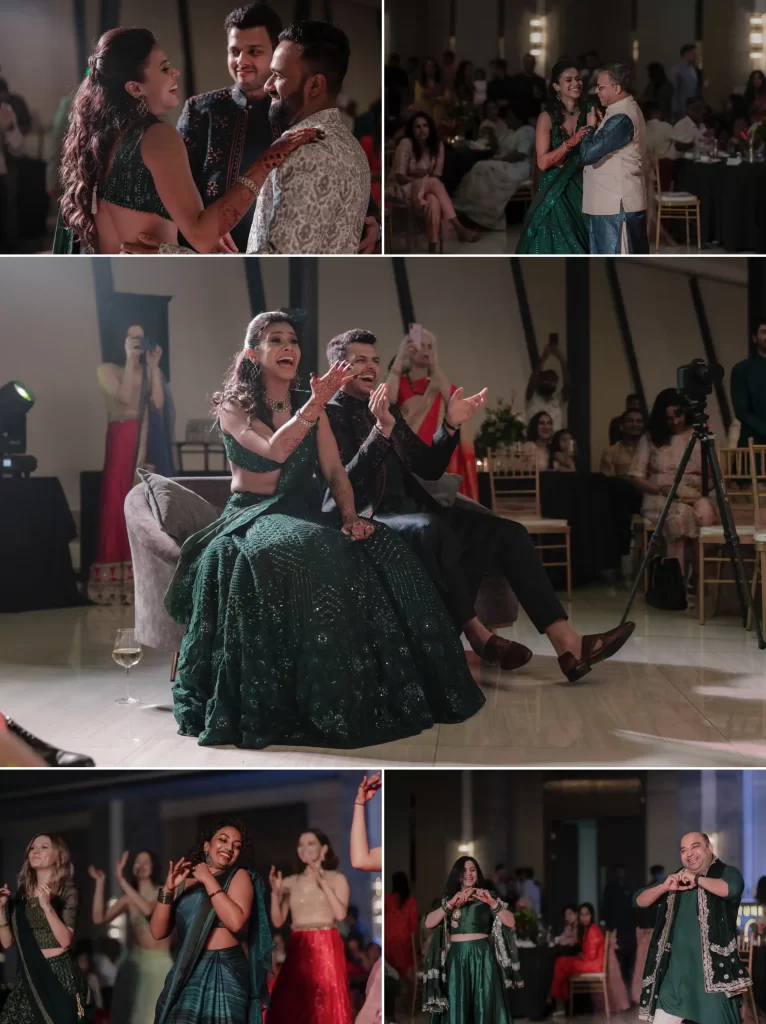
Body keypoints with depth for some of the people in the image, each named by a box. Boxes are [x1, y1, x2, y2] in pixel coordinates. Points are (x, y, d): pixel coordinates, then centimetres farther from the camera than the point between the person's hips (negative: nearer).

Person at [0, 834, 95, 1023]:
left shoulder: (67, 892, -3)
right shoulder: (21, 895, 10)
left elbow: (65, 940, -14)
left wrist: (47, 906, -24)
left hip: (59, 974, -4)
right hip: (28, 976, 4)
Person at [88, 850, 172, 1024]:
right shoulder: (128, 899, 5)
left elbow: (147, 909, -26)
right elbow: (99, 918, -5)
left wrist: (121, 880, -26)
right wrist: (100, 883, -7)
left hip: (160, 964, -3)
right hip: (135, 963, 3)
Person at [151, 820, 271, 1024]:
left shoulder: (239, 876, 2)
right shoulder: (184, 881, 10)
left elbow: (236, 921, -16)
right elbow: (158, 932, 5)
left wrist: (209, 880, -11)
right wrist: (168, 889, -8)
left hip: (225, 972, -3)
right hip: (187, 972, 3)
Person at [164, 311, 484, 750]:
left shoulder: (308, 404, 13)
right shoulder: (233, 405, -1)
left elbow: (335, 471, 7)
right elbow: (274, 450, -20)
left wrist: (350, 515, -11)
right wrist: (317, 405, -28)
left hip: (306, 515, 5)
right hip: (252, 516, -5)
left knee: (382, 554, -24)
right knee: (305, 556, -40)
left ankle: (384, 691, -19)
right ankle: (311, 701, -33)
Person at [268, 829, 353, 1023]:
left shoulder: (337, 879, 4)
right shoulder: (290, 882, 10)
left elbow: (340, 913, -11)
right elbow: (278, 921, 6)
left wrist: (322, 883, -15)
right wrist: (275, 892, -7)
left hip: (326, 948, -3)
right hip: (298, 949, 3)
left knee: (327, 1006, -6)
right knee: (289, 1006, -3)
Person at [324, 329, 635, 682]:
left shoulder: (387, 409, 20)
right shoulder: (330, 414, -3)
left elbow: (429, 469, 17)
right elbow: (344, 485, -17)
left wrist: (450, 427, 0)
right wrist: (381, 431, -27)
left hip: (409, 511, 8)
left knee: (506, 532, -10)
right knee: (432, 530, -40)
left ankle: (566, 642, -20)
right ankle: (477, 635, -25)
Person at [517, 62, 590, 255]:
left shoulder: (588, 113, 5)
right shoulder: (548, 117, -6)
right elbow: (543, 162, -13)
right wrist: (570, 142, -23)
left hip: (581, 188, 4)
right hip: (555, 191, -4)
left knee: (580, 247, 5)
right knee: (556, 247, -3)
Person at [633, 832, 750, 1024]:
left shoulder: (725, 872, -2)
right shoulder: (676, 880, 15)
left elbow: (733, 888, -26)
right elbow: (639, 900, 9)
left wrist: (697, 879, -21)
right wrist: (664, 887, -8)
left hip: (712, 968, -5)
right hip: (677, 969, 5)